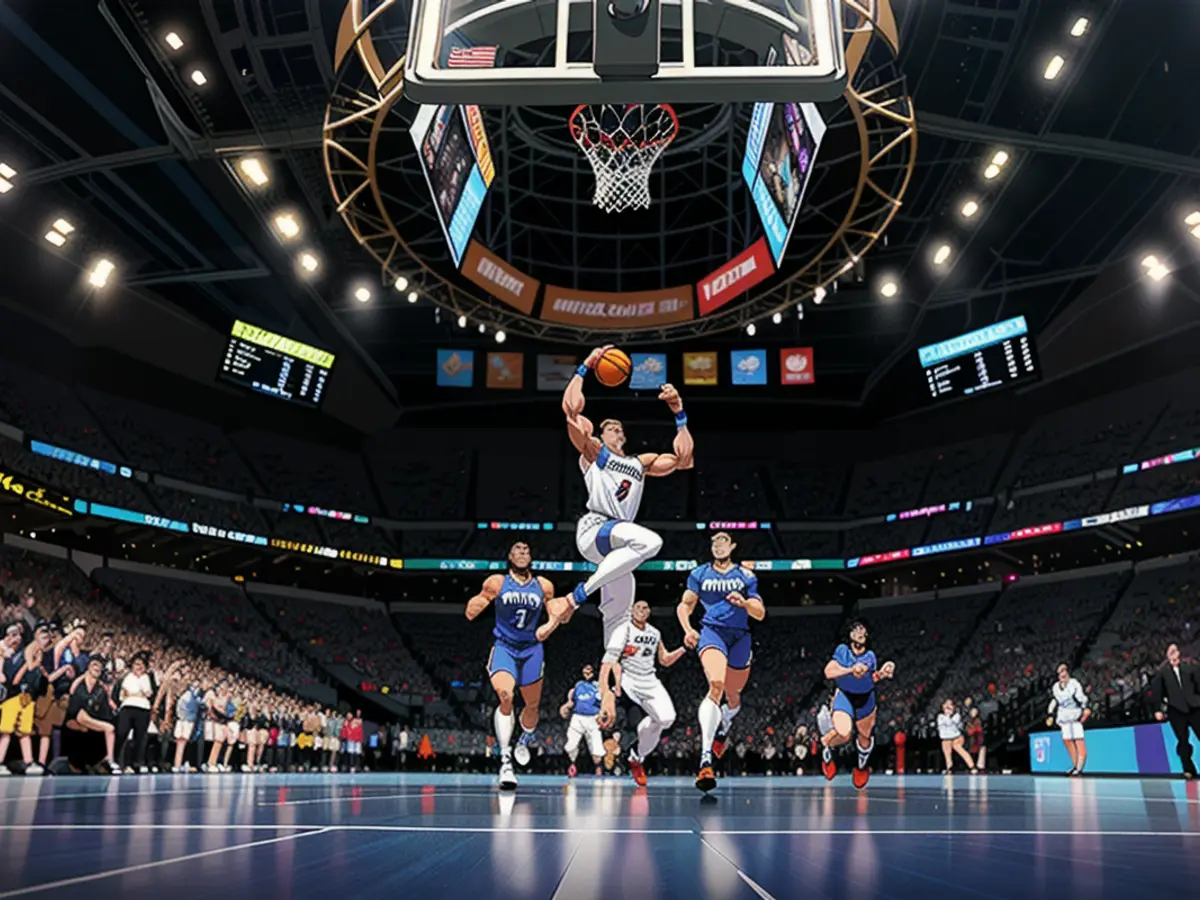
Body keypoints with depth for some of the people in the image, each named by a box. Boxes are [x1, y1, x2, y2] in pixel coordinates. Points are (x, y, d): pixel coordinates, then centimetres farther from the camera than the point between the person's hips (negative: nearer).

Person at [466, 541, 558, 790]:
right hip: (504, 647, -3)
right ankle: (505, 761, -23)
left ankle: (524, 742, 48)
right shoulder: (497, 582, -6)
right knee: (505, 696, -28)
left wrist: (550, 626, -9)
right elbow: (470, 614, -7)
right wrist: (484, 596, -25)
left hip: (531, 649, 3)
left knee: (532, 705, 15)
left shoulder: (543, 586, 1)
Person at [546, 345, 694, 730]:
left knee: (618, 619, 2)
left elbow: (684, 460, 20)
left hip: (617, 545, 7)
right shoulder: (593, 450, 13)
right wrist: (585, 368, 3)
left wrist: (679, 416, 17)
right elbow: (571, 409, -1)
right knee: (650, 541, -34)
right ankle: (574, 598, -32)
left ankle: (606, 691, 4)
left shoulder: (641, 462, 29)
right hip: (593, 529, -7)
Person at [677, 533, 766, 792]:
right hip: (712, 631, -3)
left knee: (733, 697, 14)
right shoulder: (699, 573, 10)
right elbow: (684, 605, 13)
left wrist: (744, 602, -15)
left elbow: (760, 613, 7)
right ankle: (705, 759, -37)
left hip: (740, 636, 3)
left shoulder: (746, 575, 10)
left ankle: (723, 728, 53)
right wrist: (688, 629, -6)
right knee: (716, 685, -29)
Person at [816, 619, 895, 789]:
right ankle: (826, 748, 10)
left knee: (865, 736, 16)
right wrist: (851, 669, -29)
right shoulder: (842, 650, -11)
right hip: (844, 696, -4)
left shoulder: (870, 656, -2)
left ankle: (862, 765, 49)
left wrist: (882, 673, -11)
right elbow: (828, 672, -20)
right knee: (843, 734, -26)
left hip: (865, 698, 4)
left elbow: (872, 679, 8)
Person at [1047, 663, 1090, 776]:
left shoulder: (1074, 684, -4)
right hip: (1064, 715, 6)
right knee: (1067, 740, 1)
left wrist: (1085, 708, -28)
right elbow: (1054, 702, 24)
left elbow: (1081, 697, -13)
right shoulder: (1055, 687, 14)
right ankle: (1075, 765, 12)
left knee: (1079, 740, -11)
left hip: (1076, 715, -6)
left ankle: (1079, 768, -13)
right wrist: (1051, 714, 21)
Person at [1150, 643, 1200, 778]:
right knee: (1183, 741, 0)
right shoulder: (1163, 672, 5)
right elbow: (1157, 691, 4)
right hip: (1176, 710, -1)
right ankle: (1189, 770, 8)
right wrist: (1158, 709, -2)